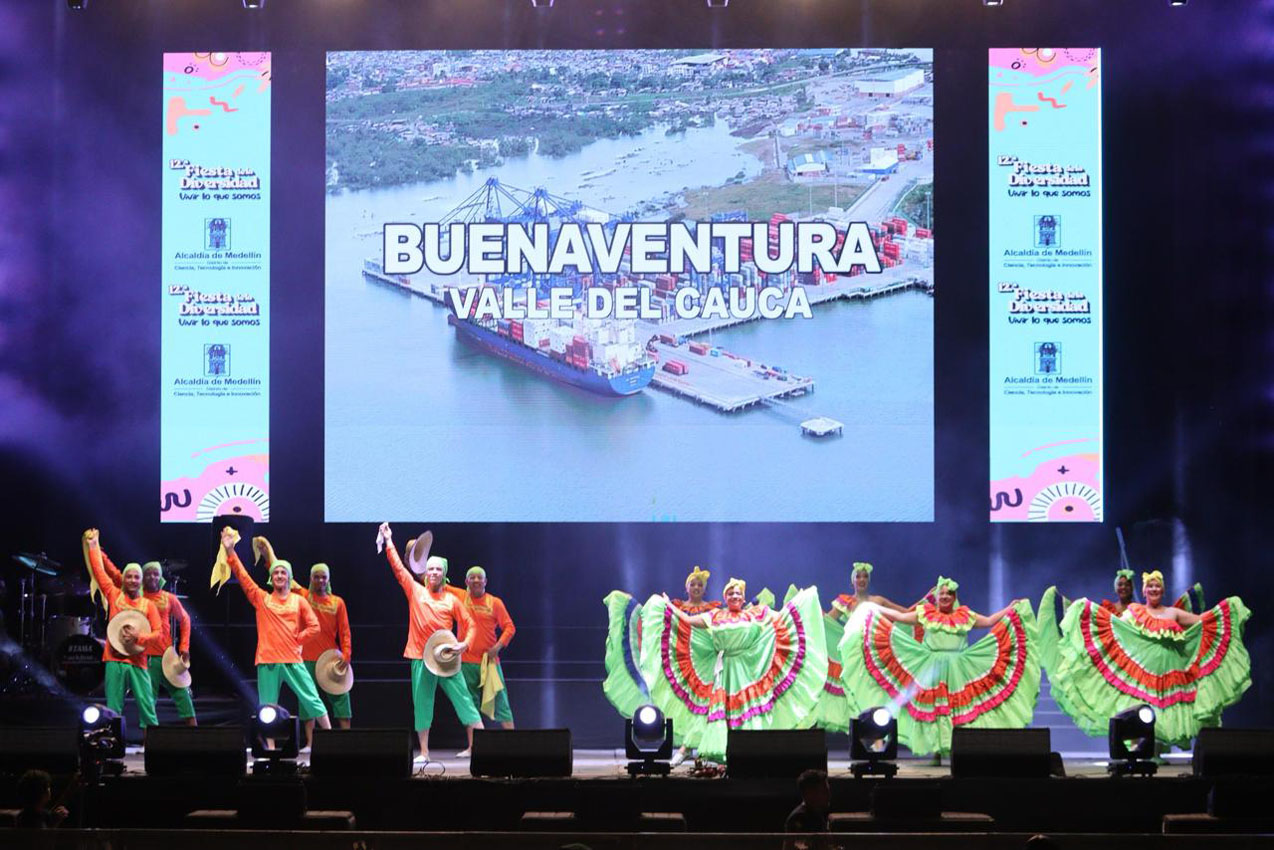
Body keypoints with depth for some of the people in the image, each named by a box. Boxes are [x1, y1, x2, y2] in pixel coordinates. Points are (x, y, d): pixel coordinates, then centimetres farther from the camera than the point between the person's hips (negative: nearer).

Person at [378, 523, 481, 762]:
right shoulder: (415, 591, 7)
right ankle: (424, 752, 11)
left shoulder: (451, 600, 6)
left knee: (464, 701, -4)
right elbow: (398, 567, 6)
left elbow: (469, 624, 9)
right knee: (422, 706, 4)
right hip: (421, 659, 1)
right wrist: (389, 541, 4)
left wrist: (465, 644, -9)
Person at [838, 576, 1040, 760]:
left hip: (958, 670, 0)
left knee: (959, 707, -6)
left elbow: (989, 621, 14)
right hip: (931, 668, 0)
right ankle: (936, 749, 0)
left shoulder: (965, 615, 10)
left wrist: (1009, 610, 9)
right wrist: (876, 609, 10)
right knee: (933, 706, -3)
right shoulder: (925, 614, 9)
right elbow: (900, 617, 12)